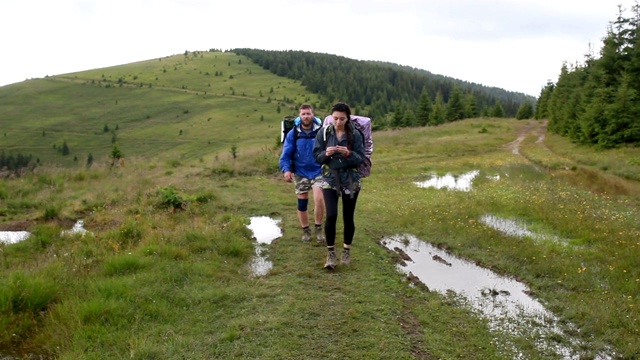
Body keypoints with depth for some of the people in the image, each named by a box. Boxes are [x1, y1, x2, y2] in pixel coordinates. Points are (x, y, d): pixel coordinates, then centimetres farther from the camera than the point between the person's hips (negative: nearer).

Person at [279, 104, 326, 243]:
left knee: (319, 199, -19)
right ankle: (305, 230, 30)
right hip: (300, 173, 2)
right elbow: (286, 154, -4)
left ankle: (318, 228, 3)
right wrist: (286, 169, -18)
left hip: (318, 172, -2)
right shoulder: (293, 134, -4)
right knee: (302, 204, 9)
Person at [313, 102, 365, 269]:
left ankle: (347, 250, 28)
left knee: (348, 217, 8)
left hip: (351, 180, 0)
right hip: (330, 179, 0)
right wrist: (326, 153, -22)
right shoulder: (324, 133, -4)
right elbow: (316, 156, -1)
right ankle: (330, 252, 7)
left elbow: (361, 158, -5)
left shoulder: (355, 134, -6)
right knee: (331, 215, -10)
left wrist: (349, 154, -25)